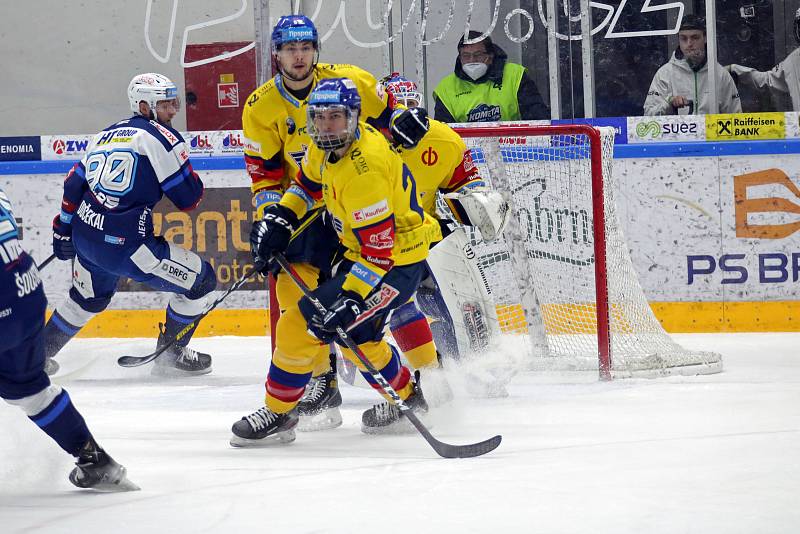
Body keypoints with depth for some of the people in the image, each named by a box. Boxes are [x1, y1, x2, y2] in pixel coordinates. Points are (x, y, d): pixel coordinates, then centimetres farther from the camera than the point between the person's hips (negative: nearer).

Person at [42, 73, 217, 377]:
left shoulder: (108, 134, 16)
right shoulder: (161, 137, -7)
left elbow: (74, 184, 20)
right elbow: (190, 198, -8)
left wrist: (63, 229, 28)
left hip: (85, 237, 8)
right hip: (125, 245, -8)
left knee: (88, 298, 35)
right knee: (200, 280, 5)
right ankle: (170, 356, 14)